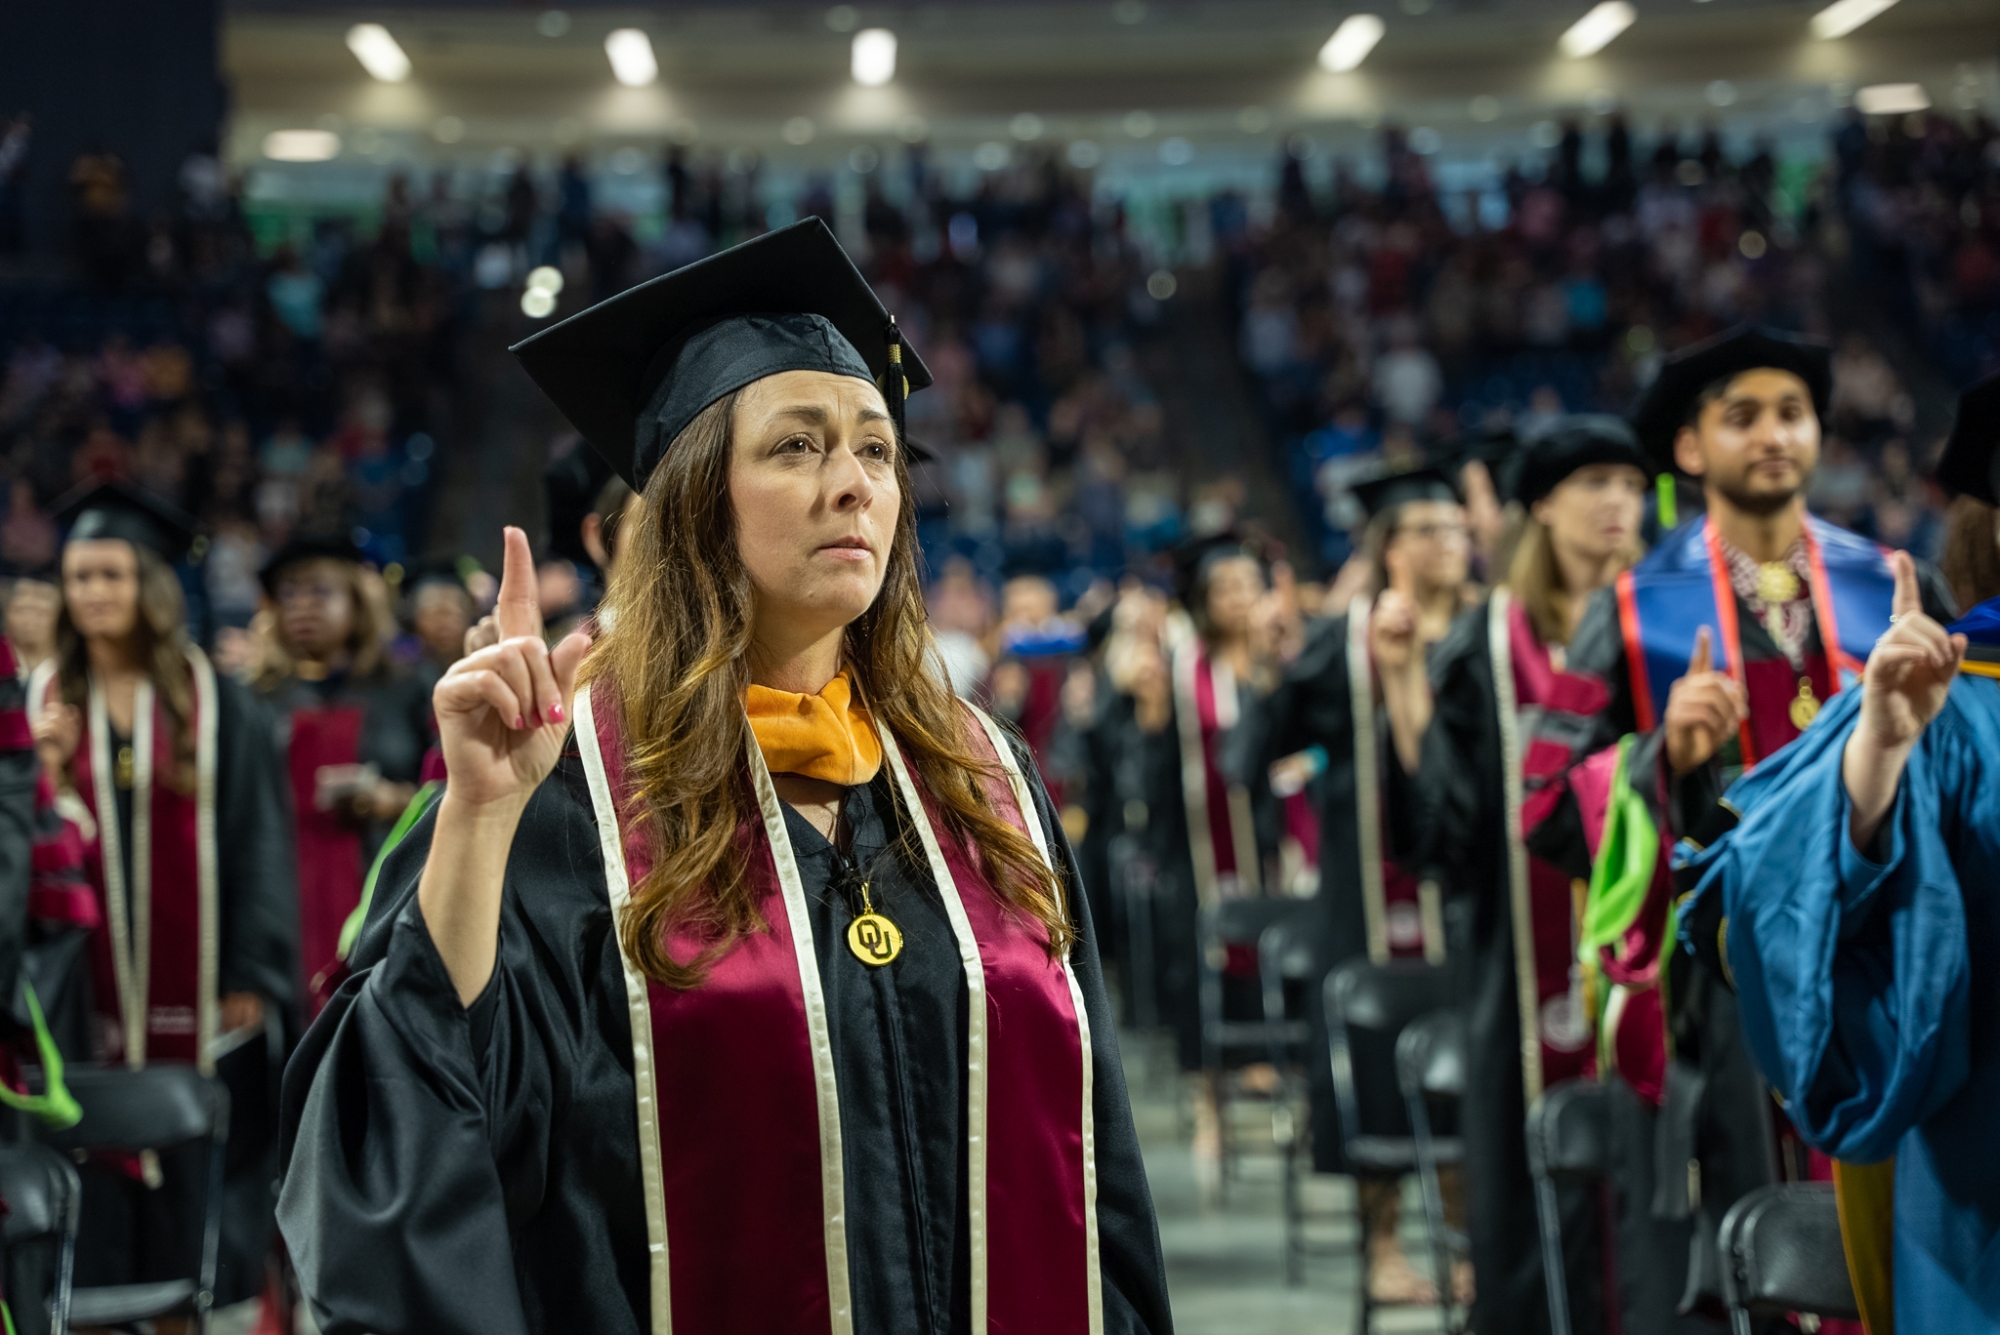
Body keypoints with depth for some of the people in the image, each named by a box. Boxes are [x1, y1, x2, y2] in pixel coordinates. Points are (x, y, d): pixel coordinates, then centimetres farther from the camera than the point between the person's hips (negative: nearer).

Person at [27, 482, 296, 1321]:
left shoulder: (216, 704, 2)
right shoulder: (39, 705, 8)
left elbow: (255, 840, -1)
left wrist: (251, 975, -7)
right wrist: (38, 779, -14)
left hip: (197, 998, -1)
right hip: (89, 997, 2)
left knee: (199, 1196, 3)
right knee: (95, 1203, 3)